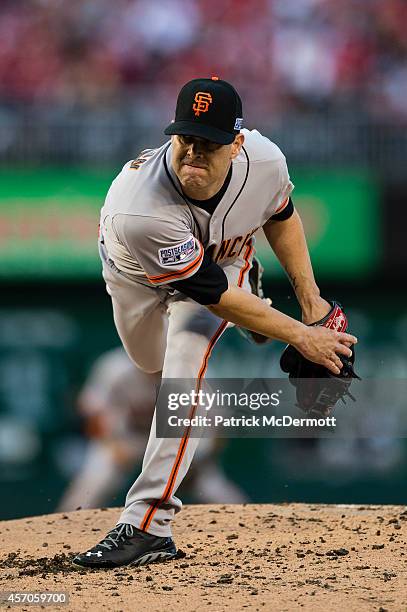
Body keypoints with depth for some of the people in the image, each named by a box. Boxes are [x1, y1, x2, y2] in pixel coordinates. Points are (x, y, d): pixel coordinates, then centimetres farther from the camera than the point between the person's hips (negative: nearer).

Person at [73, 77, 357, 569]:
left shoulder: (264, 161, -35)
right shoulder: (139, 208, -47)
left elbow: (281, 217, -6)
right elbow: (215, 296, -35)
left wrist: (309, 296, -5)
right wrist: (300, 336, -30)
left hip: (225, 259, 1)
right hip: (137, 270, -1)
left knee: (185, 369, -22)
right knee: (153, 363, 24)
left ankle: (146, 524, -23)